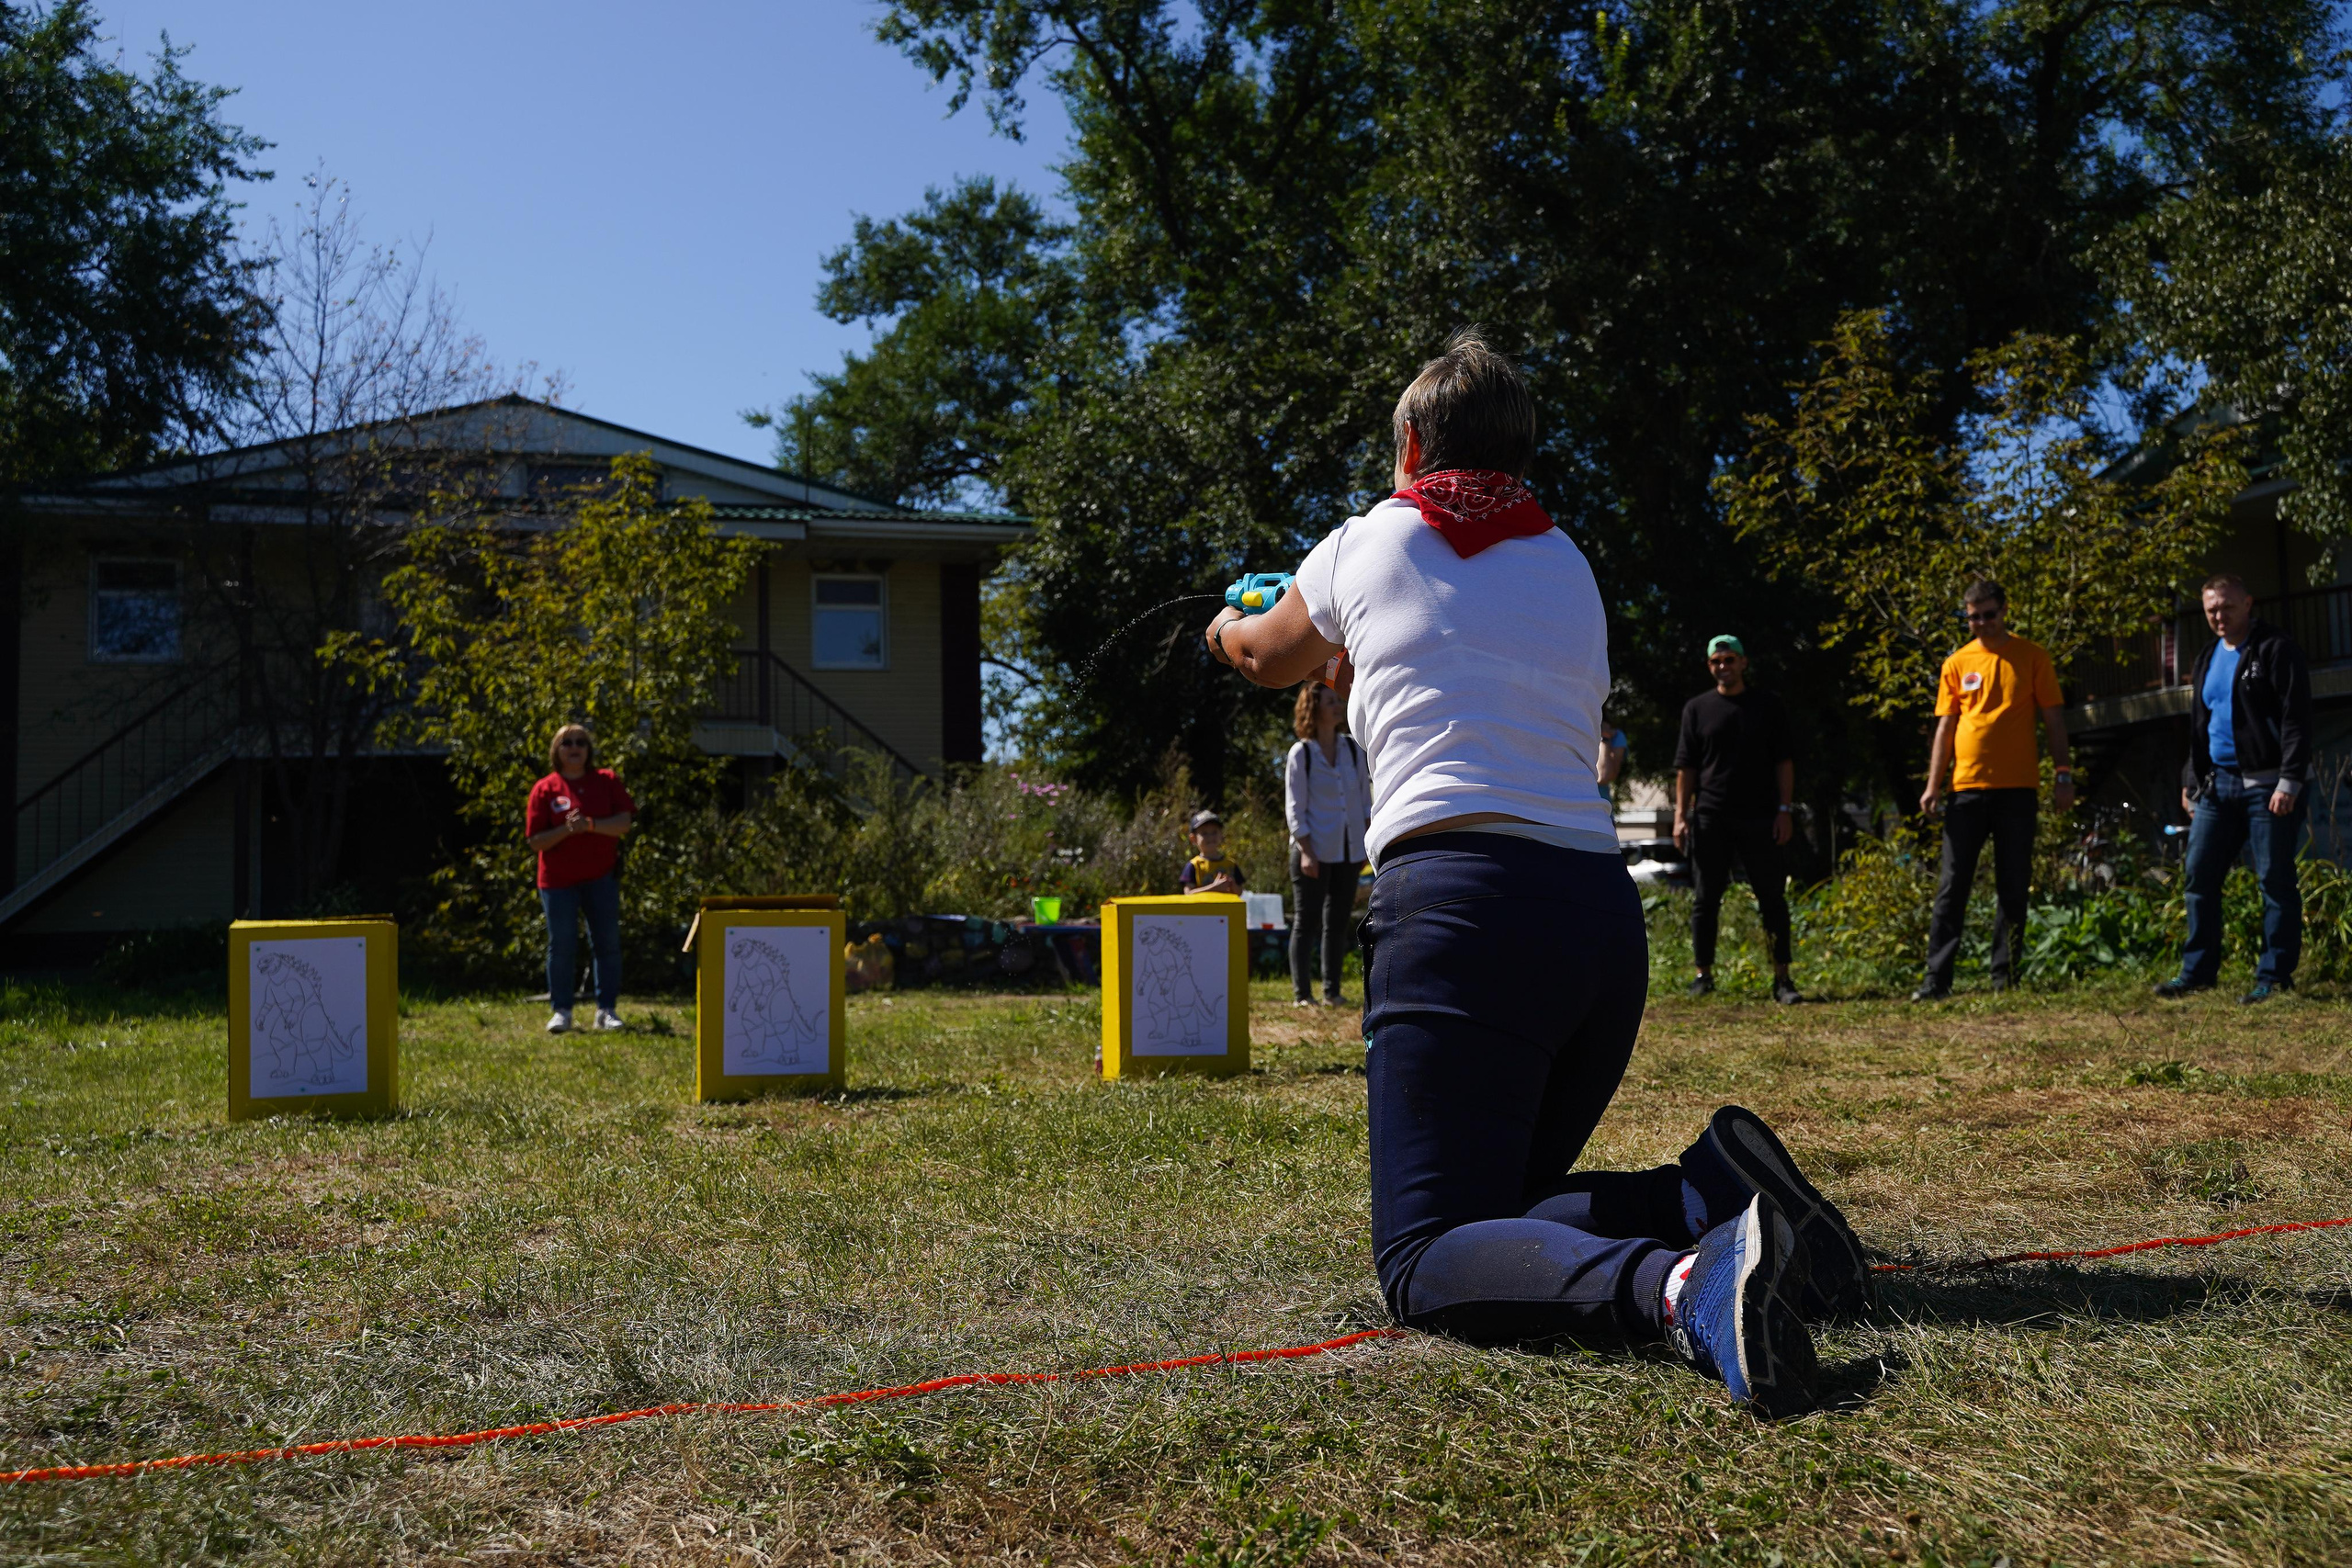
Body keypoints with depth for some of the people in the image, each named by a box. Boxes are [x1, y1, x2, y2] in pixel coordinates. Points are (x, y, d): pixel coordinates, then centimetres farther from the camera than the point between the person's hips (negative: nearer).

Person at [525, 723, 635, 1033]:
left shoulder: (606, 781, 5)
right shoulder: (544, 789, 1)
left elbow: (625, 822, -5)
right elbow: (535, 840, -3)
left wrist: (590, 824, -20)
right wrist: (566, 830, -20)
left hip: (601, 877, 1)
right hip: (558, 880, -1)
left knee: (608, 943, 2)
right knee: (561, 945, 1)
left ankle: (607, 1009, 10)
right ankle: (561, 1010, 10)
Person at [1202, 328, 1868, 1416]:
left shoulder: (1365, 546, 12)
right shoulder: (1570, 569, 23)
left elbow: (1269, 662, 32)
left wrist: (1225, 628, 56)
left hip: (1459, 905, -6)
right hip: (1604, 916, 6)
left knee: (1425, 1259, -12)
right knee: (1502, 1204, 20)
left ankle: (1680, 1286, -40)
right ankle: (1715, 1195, -7)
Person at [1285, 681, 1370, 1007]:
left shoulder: (1353, 748, 7)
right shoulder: (1301, 754, -6)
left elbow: (1365, 799, 12)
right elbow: (1294, 808, -8)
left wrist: (1368, 843, 6)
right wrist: (1306, 852, -14)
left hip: (1349, 851, 5)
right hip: (1315, 851, -5)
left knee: (1339, 922, 7)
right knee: (1306, 922, -2)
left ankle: (1332, 991, 14)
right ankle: (1302, 993, 2)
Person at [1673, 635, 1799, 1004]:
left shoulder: (1769, 705, 7)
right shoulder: (1697, 708, 9)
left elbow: (1783, 761, 6)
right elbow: (1686, 766, 7)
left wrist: (1785, 810, -3)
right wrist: (1680, 815, -1)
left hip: (1760, 819, -1)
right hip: (1710, 819, 1)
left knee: (1772, 898, -2)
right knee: (1706, 900, 4)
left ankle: (1782, 979, 1)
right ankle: (1703, 974, 12)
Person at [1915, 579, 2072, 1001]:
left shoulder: (2032, 658, 4)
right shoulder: (1957, 664, 8)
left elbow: (2053, 719, 5)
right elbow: (1945, 726, 9)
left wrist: (2063, 775, -4)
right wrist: (1933, 785, 1)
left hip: (2018, 788, -1)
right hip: (1967, 788, 1)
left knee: (2013, 887, 4)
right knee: (1953, 886, -1)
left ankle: (2005, 978, 10)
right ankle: (1937, 979, -1)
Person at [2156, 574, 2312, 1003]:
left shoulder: (2276, 650, -7)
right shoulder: (2209, 659, 16)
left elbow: (2296, 720, -13)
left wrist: (2289, 782, -19)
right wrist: (2191, 780, 18)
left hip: (2268, 786, -7)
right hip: (2219, 783, 7)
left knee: (2276, 880, -3)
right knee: (2199, 875, 5)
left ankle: (2275, 976, 2)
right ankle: (2197, 971, 13)